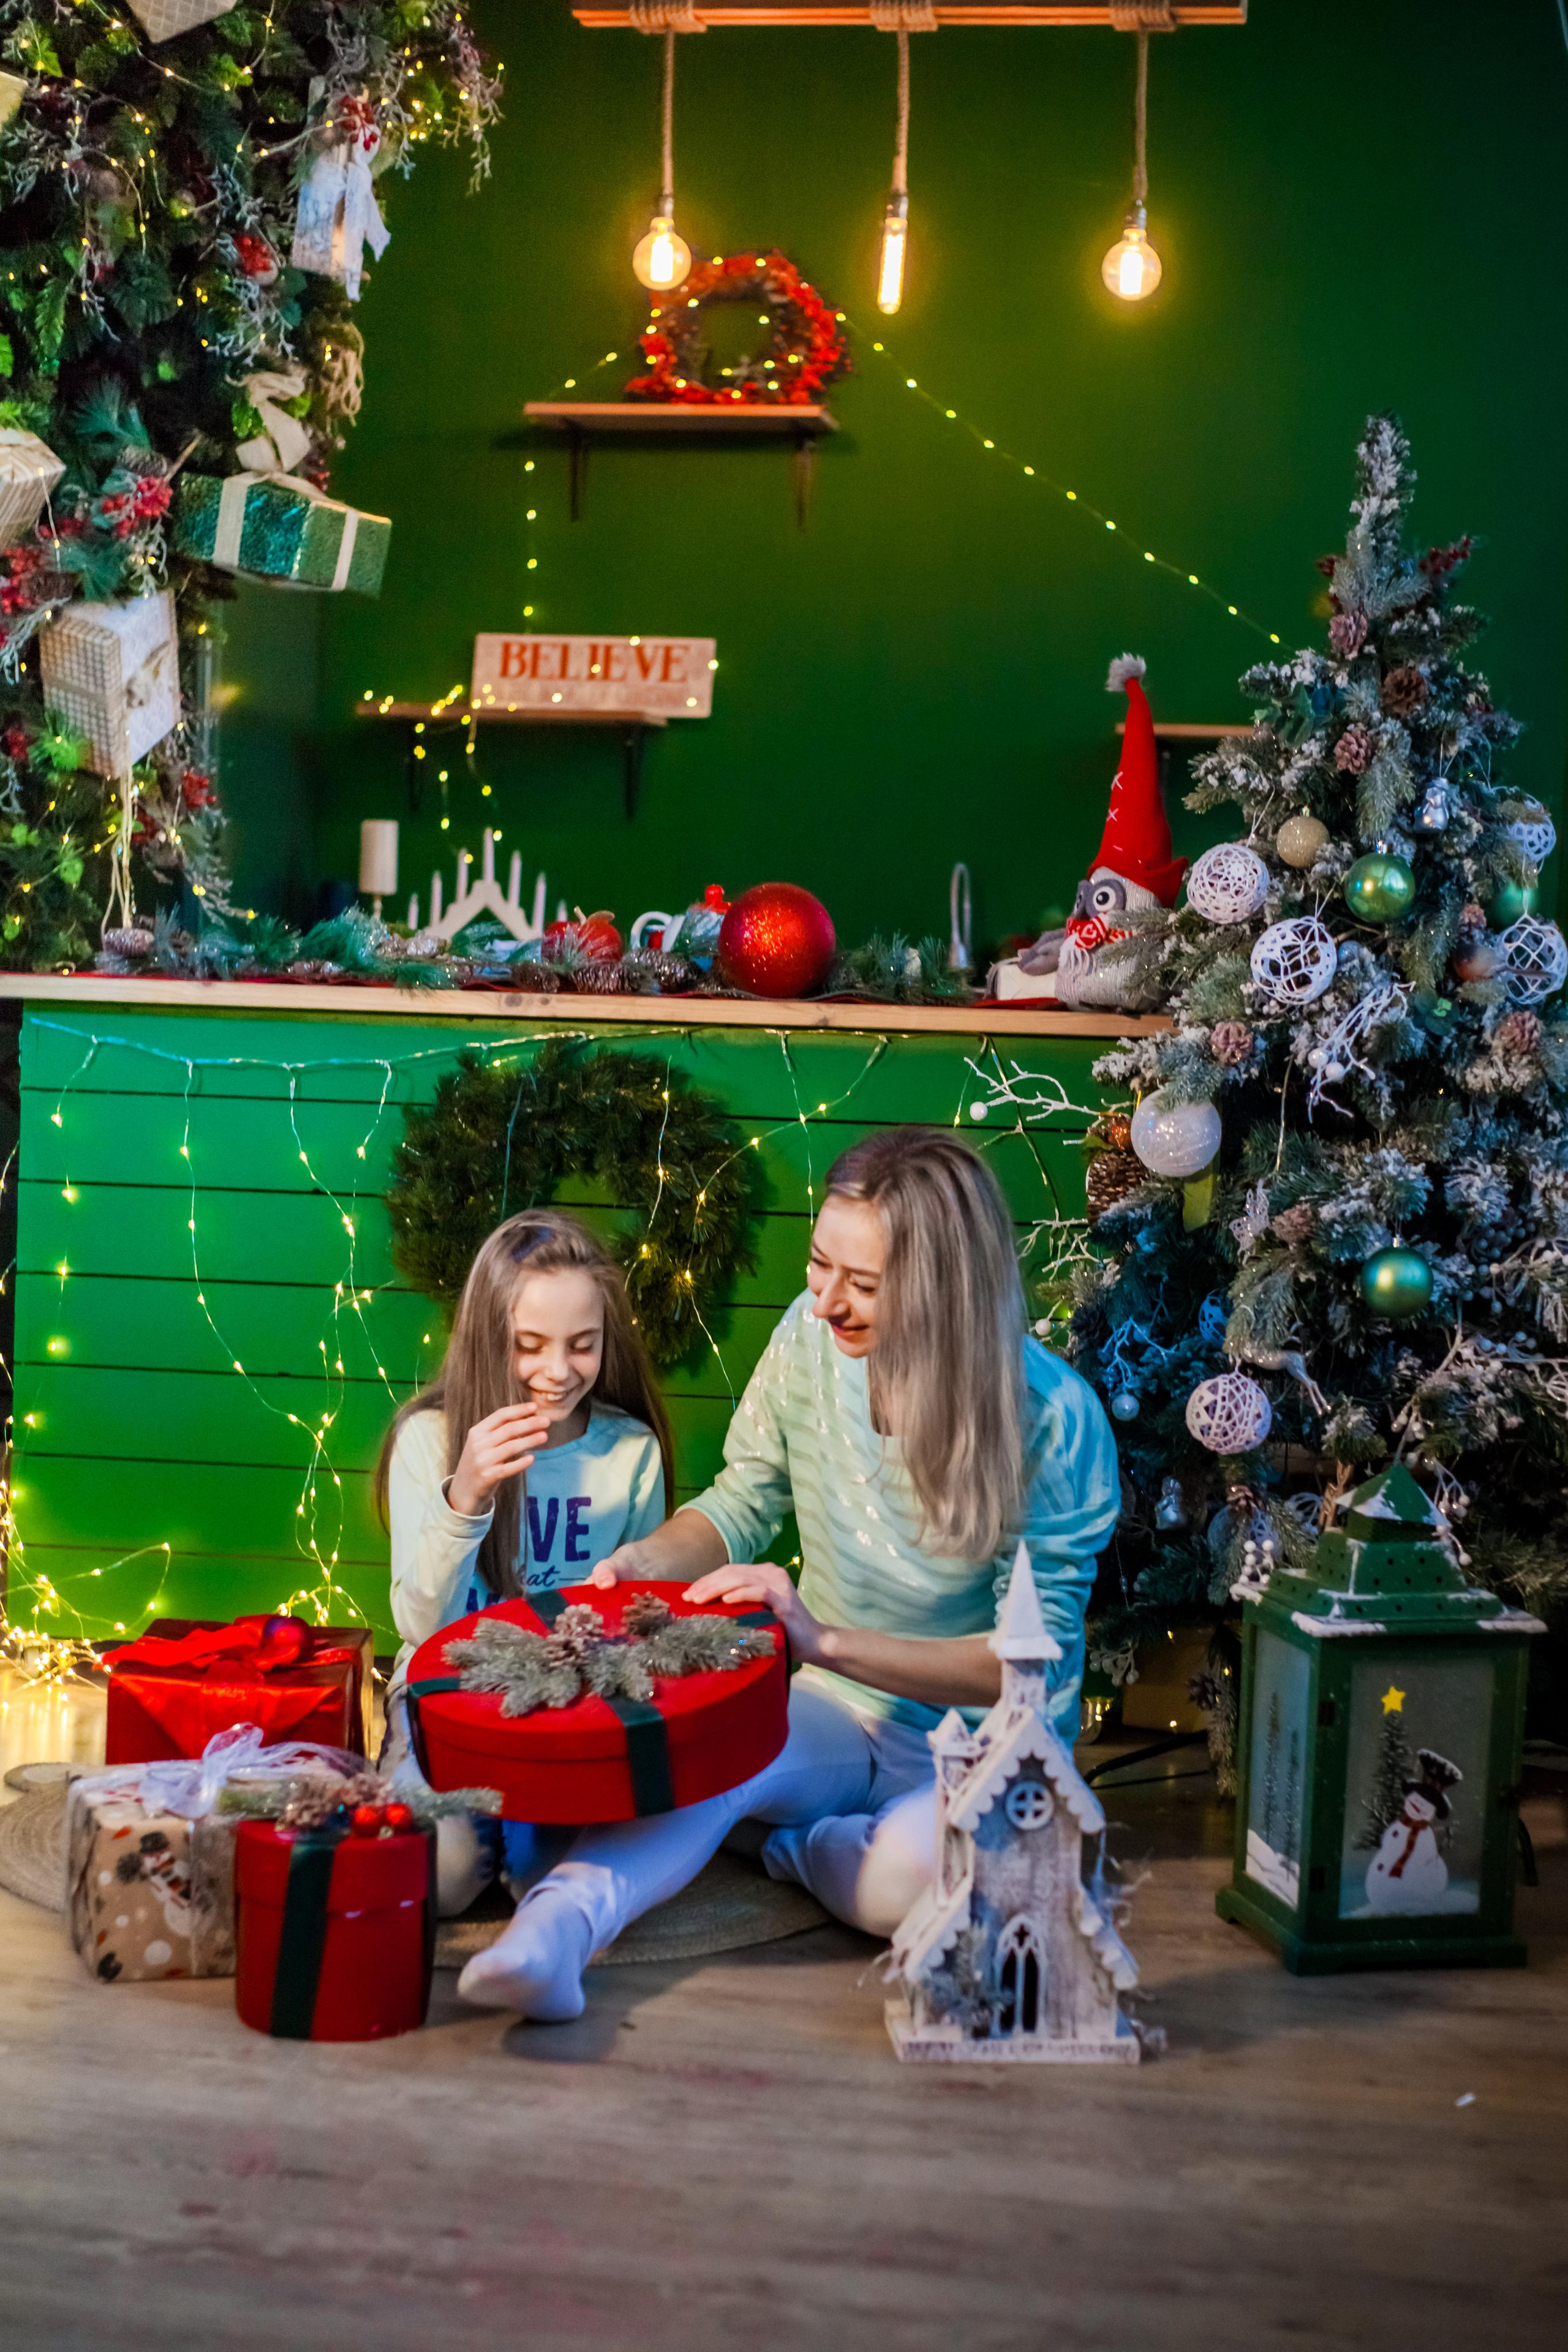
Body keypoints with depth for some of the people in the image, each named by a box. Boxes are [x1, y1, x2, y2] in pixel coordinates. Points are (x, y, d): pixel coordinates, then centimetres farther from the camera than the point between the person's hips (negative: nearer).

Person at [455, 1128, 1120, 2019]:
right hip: (829, 1709, 3)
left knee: (920, 1877, -35)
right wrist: (643, 1562, -12)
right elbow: (743, 1502, 9)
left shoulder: (1057, 1419, -20)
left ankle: (788, 1845, -4)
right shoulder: (812, 1337, -8)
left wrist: (827, 1639, -29)